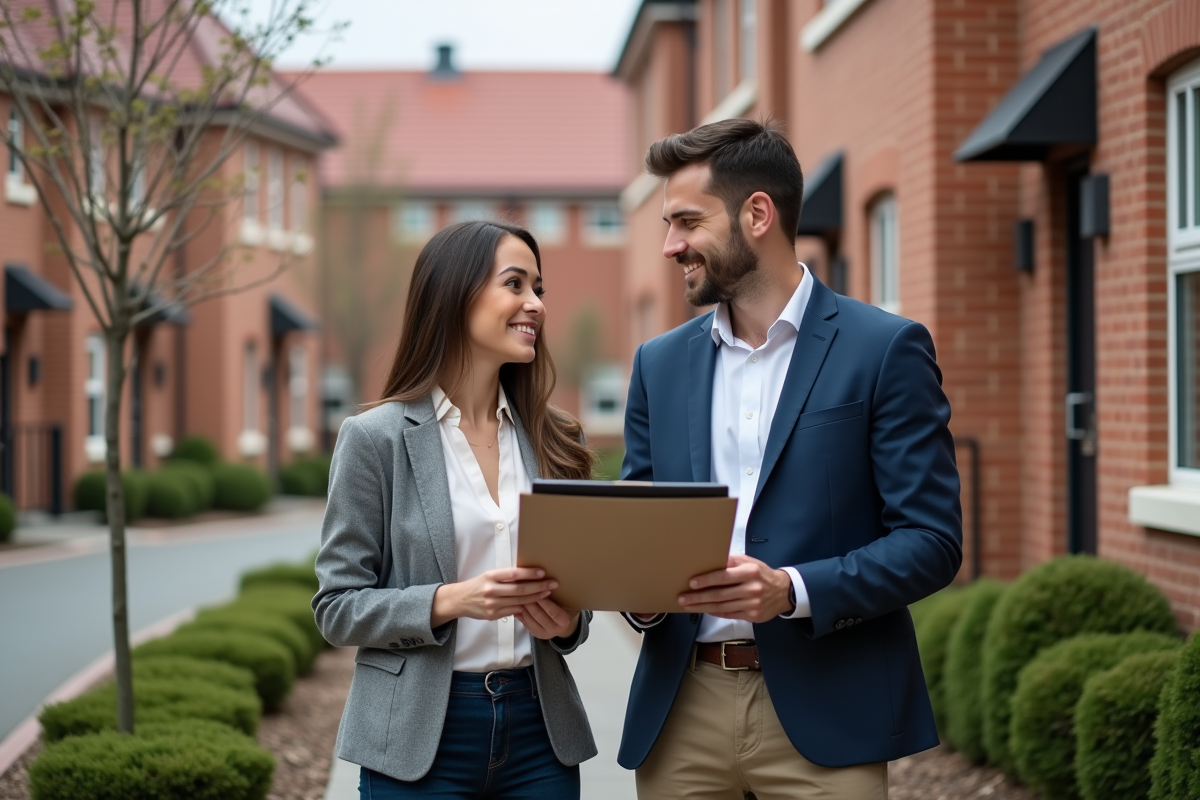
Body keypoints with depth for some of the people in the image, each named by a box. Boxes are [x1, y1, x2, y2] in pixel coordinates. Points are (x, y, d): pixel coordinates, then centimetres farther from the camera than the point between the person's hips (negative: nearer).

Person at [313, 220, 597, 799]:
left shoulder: (554, 440, 7)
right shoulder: (376, 438, -5)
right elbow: (338, 608, -5)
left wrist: (566, 620, -8)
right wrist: (450, 600, -21)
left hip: (539, 729, 4)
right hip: (421, 737, -4)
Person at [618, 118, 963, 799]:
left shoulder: (886, 349, -3)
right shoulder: (661, 364, 12)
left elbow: (932, 542, -7)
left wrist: (793, 590, -20)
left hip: (823, 714, -4)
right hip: (682, 711, 4)